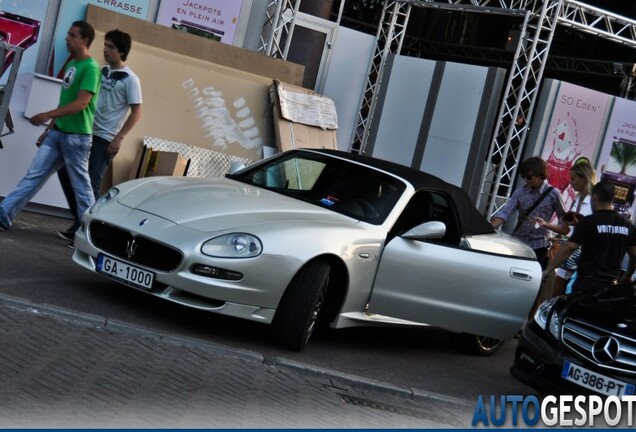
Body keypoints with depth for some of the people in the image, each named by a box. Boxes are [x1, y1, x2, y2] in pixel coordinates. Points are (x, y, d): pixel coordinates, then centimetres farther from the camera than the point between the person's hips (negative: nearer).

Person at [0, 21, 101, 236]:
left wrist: (48, 115, -26)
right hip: (57, 133, 8)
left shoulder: (90, 68, -14)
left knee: (81, 185, 0)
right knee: (33, 175, 6)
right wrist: (49, 129, 19)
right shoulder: (71, 64, 14)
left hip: (76, 136, -8)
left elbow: (81, 103, -22)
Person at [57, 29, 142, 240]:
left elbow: (136, 112, -11)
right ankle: (79, 220, 17)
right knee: (64, 171, 7)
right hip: (86, 132, 7)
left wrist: (119, 138, -16)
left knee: (92, 182, -8)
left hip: (106, 139, -7)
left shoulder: (129, 79, -10)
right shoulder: (102, 71, 10)